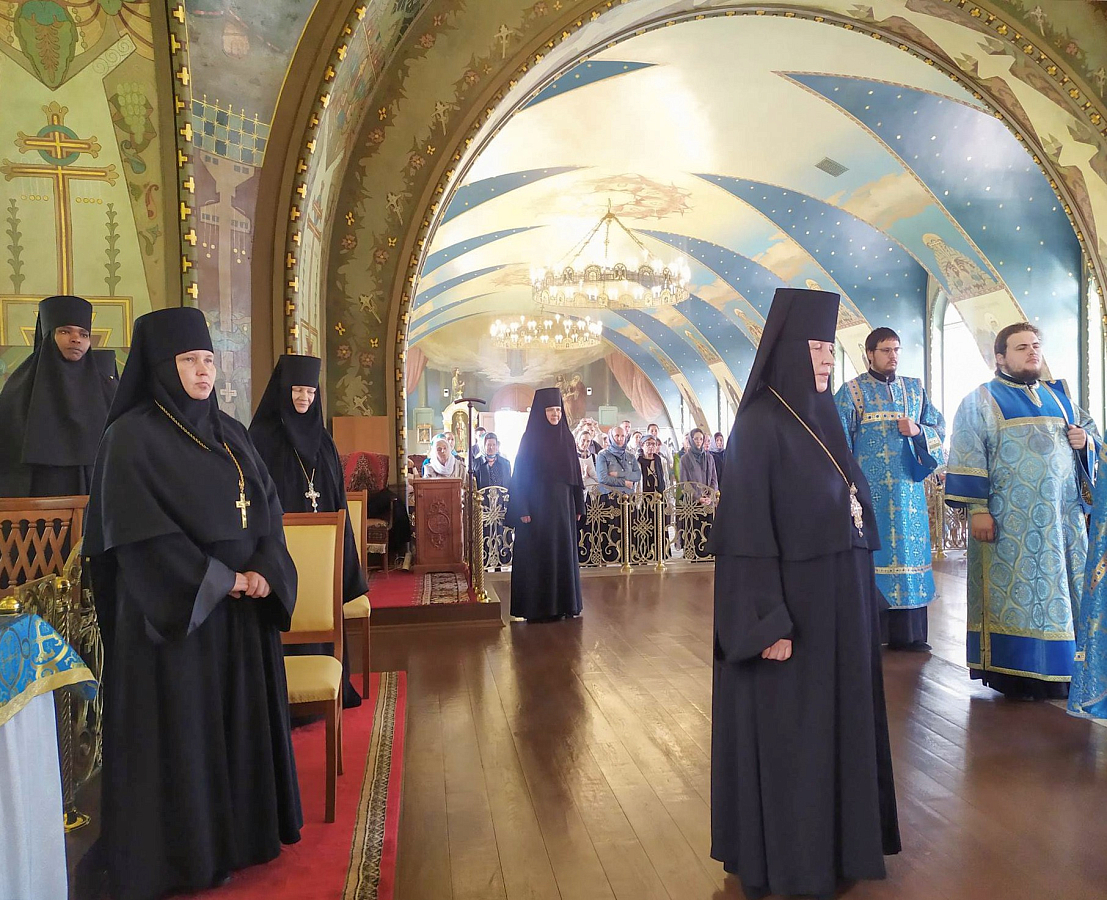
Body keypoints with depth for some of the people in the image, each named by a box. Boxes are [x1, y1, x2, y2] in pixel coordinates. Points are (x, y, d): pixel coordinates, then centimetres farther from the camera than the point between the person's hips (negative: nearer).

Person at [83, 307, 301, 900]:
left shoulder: (229, 432, 10)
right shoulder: (131, 437, -10)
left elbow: (267, 505, 6)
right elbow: (141, 536, -16)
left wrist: (264, 572, -10)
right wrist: (221, 581, -15)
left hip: (243, 607, 6)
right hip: (172, 610, -6)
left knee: (240, 719, 13)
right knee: (180, 730, 5)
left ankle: (238, 832, 30)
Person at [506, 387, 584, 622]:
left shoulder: (566, 438, 8)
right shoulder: (530, 439, -5)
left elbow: (575, 474, 12)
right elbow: (520, 477, -7)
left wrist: (578, 506, 9)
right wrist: (523, 510, -14)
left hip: (562, 506, 5)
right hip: (537, 507, -5)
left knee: (564, 553, 8)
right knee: (538, 555, 0)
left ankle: (565, 603, 18)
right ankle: (538, 607, 8)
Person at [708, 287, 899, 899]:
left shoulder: (820, 418, 10)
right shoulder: (759, 423, -15)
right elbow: (747, 529, -18)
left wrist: (856, 594, 15)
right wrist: (769, 622, -21)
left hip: (839, 597, 8)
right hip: (792, 600, -8)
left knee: (837, 719, 17)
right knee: (786, 728, 5)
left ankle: (833, 841, 36)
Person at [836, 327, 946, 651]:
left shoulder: (915, 388, 15)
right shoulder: (851, 391, 2)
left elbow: (939, 426, 16)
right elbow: (839, 441, -5)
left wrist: (918, 431, -7)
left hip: (908, 486, 4)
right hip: (868, 488, -4)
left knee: (909, 549, 4)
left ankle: (908, 632, 11)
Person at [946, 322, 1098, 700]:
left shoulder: (1060, 395, 18)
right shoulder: (980, 401, 1)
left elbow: (1092, 430, 24)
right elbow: (967, 458, -7)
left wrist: (1085, 440, -1)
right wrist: (977, 508, -15)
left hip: (1064, 516, 5)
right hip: (1010, 520, -5)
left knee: (1064, 589, 7)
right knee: (1015, 591, -4)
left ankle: (1063, 671, 17)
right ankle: (1018, 675, 4)